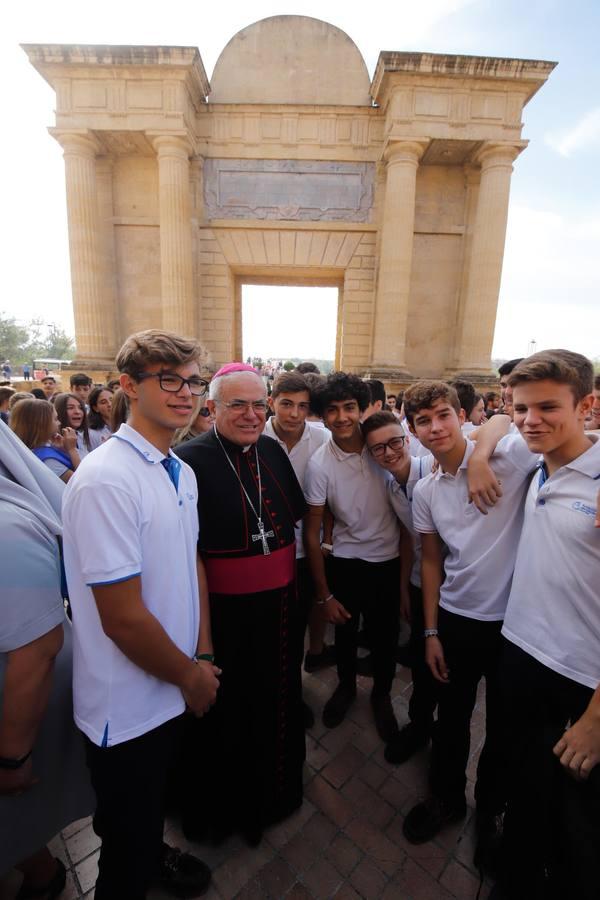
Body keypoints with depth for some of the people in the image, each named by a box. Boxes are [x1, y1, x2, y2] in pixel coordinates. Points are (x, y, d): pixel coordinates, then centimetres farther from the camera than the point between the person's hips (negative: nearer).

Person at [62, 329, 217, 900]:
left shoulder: (181, 473, -1)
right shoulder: (105, 480, -27)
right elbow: (122, 618, -26)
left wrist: (203, 654, 2)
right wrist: (190, 675, -11)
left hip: (172, 692, 7)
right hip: (126, 707, -7)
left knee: (154, 803, 33)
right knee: (127, 839, 21)